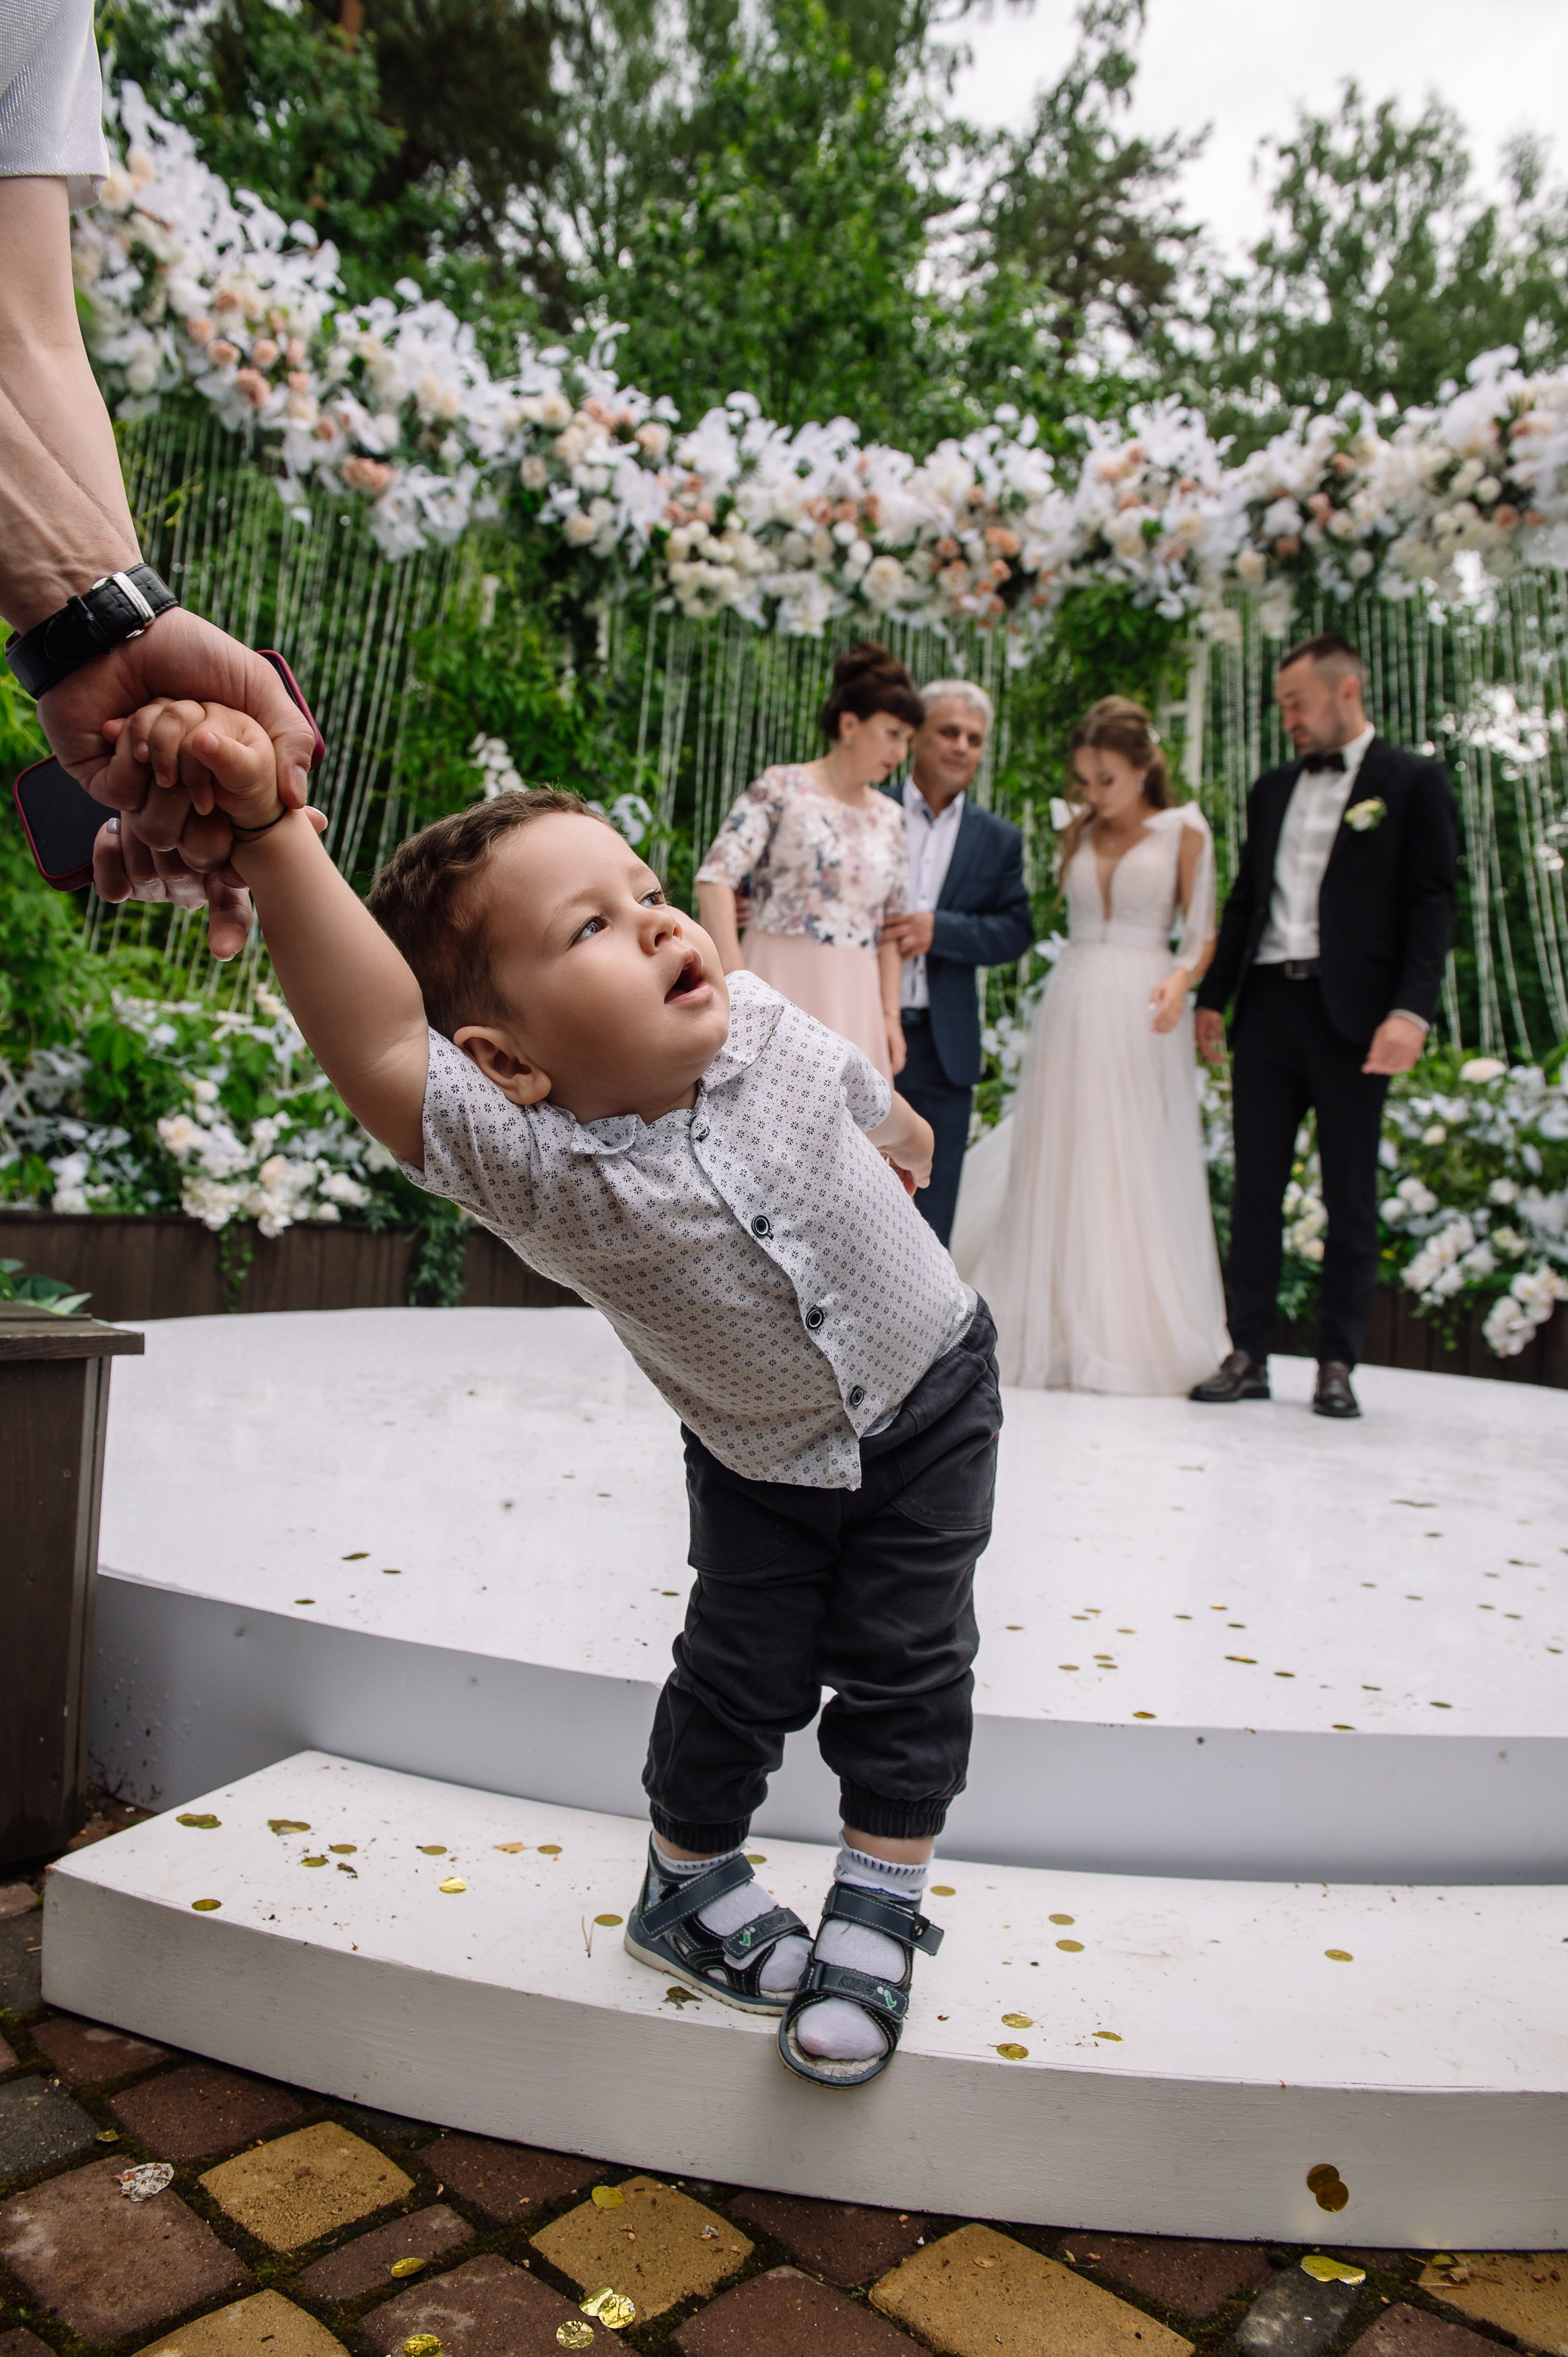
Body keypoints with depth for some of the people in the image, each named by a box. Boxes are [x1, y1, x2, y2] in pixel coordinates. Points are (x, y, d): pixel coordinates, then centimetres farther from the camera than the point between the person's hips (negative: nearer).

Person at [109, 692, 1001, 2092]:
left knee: (904, 1663, 3)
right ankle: (690, 1883, 36)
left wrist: (903, 1145, 23)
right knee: (742, 1669, 7)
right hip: (761, 1458, -1)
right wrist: (271, 835, -61)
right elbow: (378, 1046, -52)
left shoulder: (768, 1032, -25)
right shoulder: (526, 1165, -33)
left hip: (929, 1393, 2)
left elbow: (875, 1103, 0)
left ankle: (878, 1908, 24)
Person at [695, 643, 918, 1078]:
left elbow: (888, 928, 14)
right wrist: (734, 981, -18)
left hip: (853, 1001, 5)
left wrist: (889, 1013, 6)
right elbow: (715, 879, -11)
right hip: (778, 989, -5)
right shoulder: (782, 788, -2)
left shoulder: (889, 819, 13)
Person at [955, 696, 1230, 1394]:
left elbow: (1203, 935, -1)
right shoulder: (1078, 835, 13)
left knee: (1139, 1175, -2)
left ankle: (1136, 1339, 6)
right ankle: (1060, 1335, 8)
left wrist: (1180, 980, -18)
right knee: (1059, 1171, 1)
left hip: (1141, 1014, -3)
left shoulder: (1183, 831, 2)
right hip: (1071, 1008, 4)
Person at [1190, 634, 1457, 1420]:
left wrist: (1411, 1009, -16)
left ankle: (1337, 1364, 10)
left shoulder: (1414, 781, 3)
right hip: (1268, 1007, 4)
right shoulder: (1271, 789, 18)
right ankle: (1248, 1355, 9)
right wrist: (1213, 995, 12)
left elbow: (1431, 904, -5)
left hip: (1351, 1013, -4)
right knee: (1255, 1189, 3)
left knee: (1350, 1199, 2)